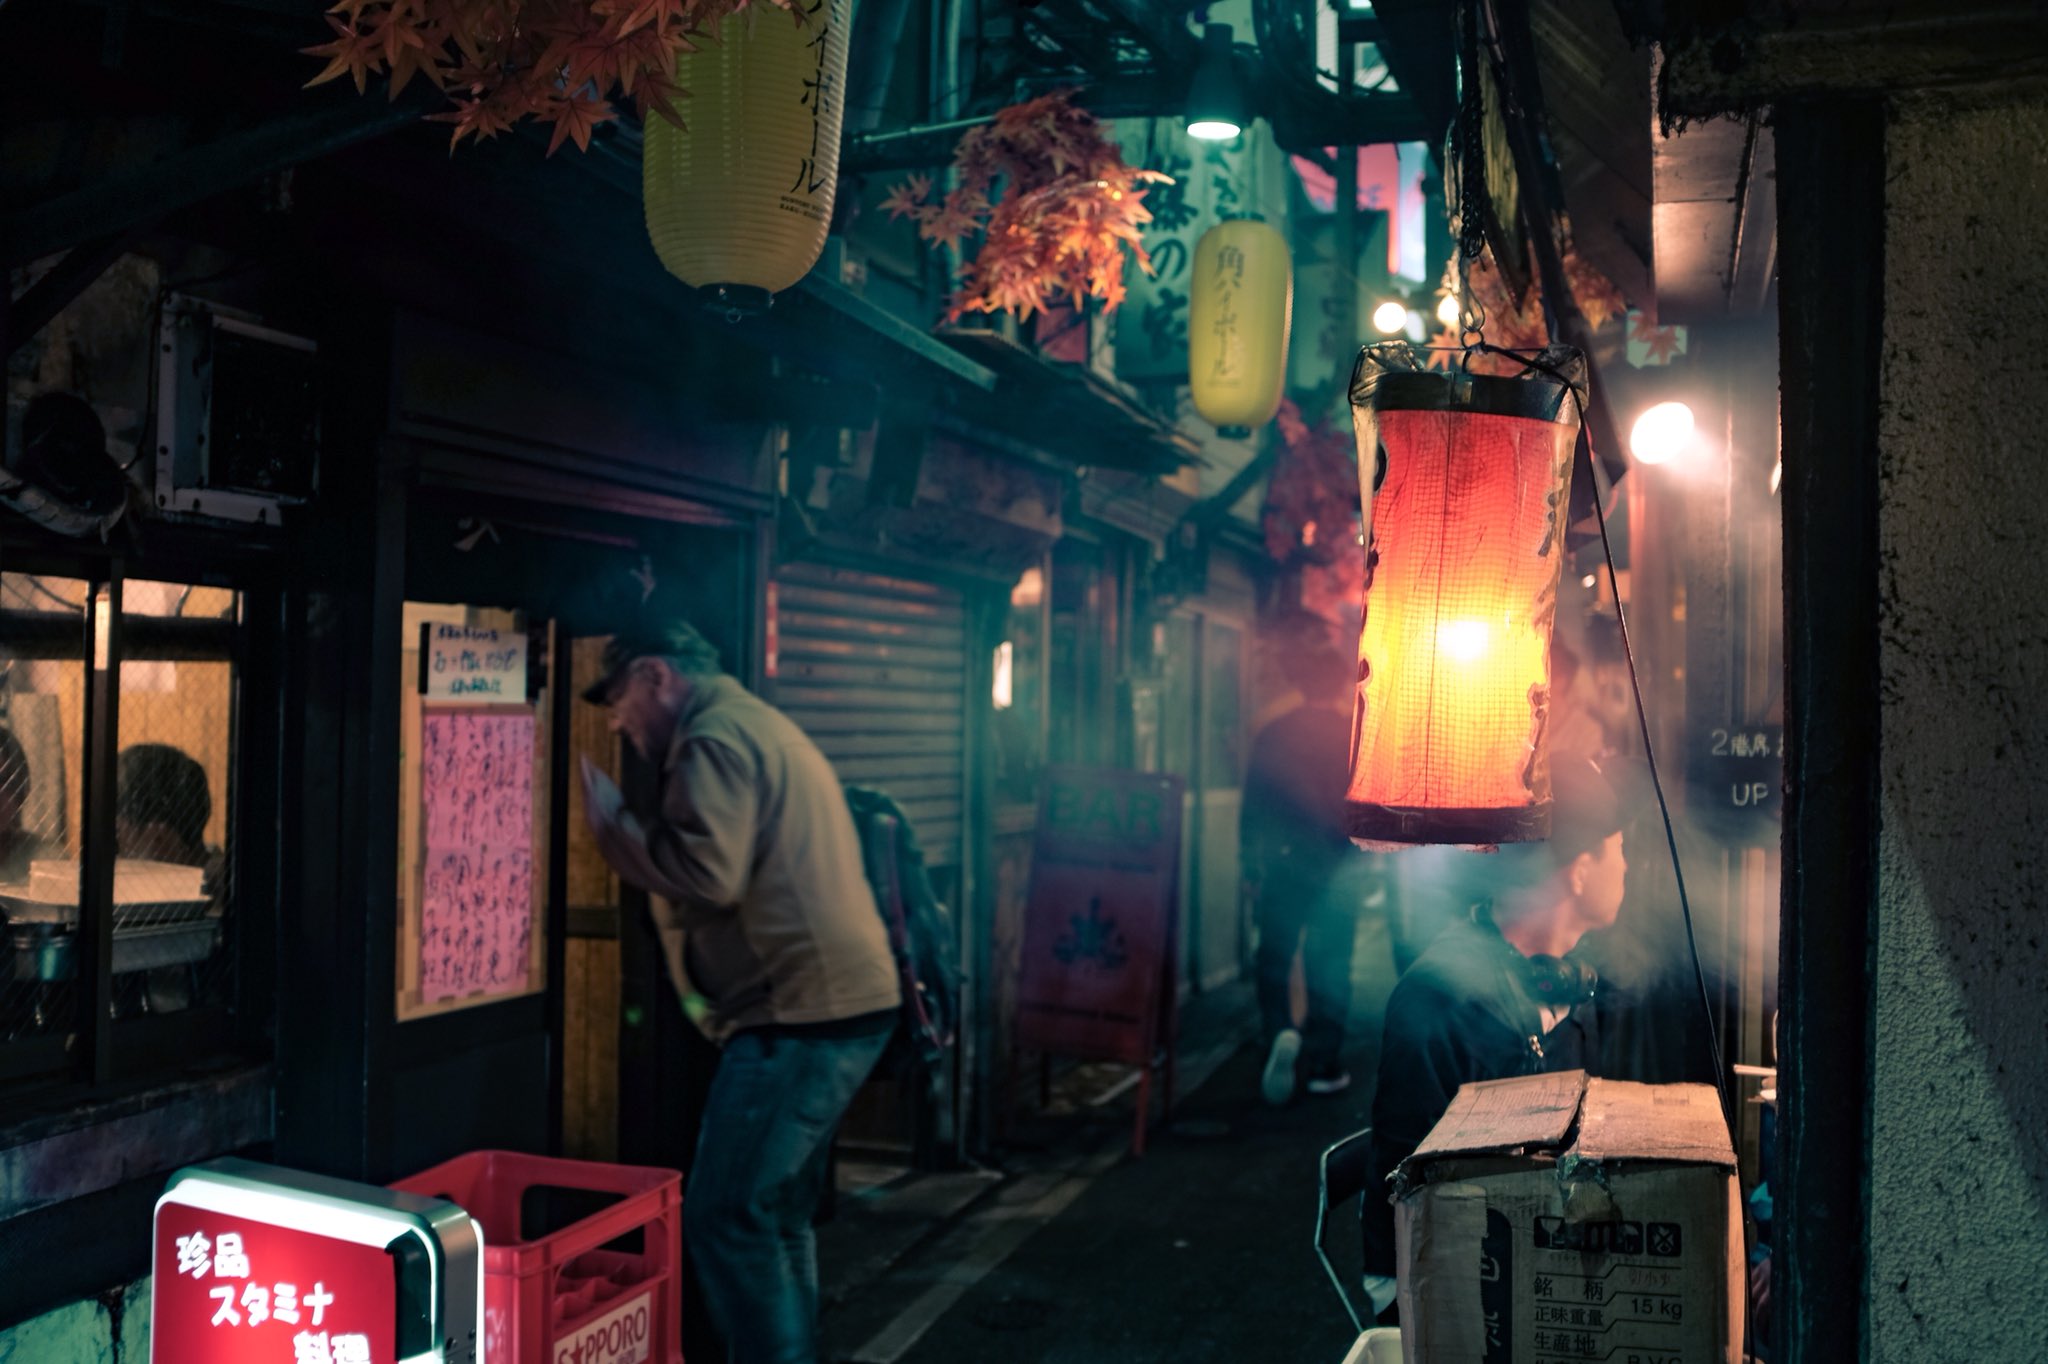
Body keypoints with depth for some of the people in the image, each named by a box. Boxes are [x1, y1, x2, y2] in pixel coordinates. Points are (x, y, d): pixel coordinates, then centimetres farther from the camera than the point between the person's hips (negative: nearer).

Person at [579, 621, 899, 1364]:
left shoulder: (716, 737, -10)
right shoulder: (762, 725, 22)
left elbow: (706, 872, -21)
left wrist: (607, 818, -9)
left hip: (798, 1014, -11)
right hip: (847, 999, 11)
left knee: (724, 1215, -6)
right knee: (777, 1213, 18)